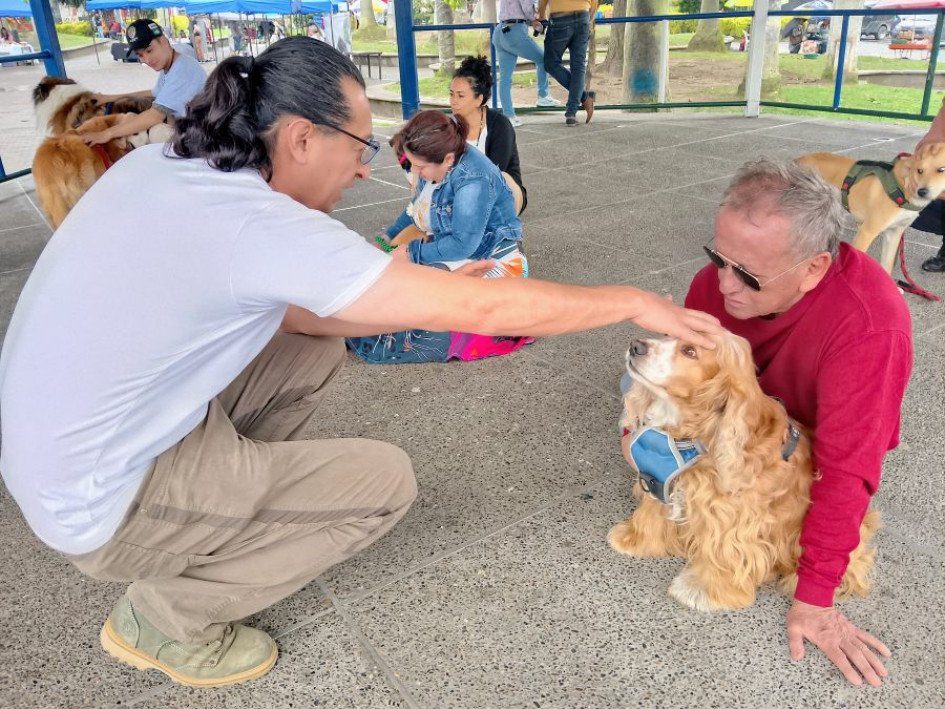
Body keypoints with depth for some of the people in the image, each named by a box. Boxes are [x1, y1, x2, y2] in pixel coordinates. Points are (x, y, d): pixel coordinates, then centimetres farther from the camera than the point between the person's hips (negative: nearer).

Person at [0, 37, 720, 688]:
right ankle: (166, 616, 6)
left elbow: (286, 309, 5)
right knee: (387, 480, -6)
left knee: (315, 351, 11)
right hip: (105, 508, -8)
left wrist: (437, 291, 2)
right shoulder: (258, 224, -30)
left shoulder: (163, 164, -3)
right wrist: (634, 302, -14)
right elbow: (481, 311, -27)